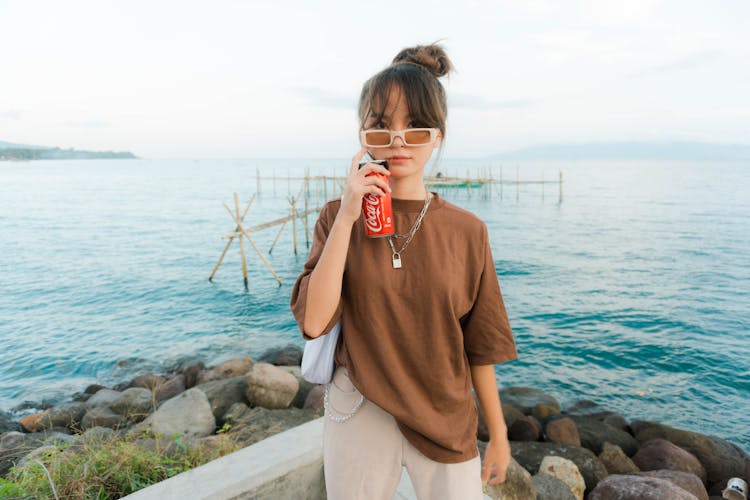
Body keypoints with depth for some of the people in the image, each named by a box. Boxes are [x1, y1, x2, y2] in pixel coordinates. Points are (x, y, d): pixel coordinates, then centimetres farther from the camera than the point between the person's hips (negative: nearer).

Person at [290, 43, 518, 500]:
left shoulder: (467, 231, -6)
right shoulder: (339, 217, -6)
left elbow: (480, 346, -1)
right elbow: (314, 322, -18)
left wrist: (499, 435, 5)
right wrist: (347, 218, -22)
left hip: (447, 423, 1)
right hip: (360, 415, 0)